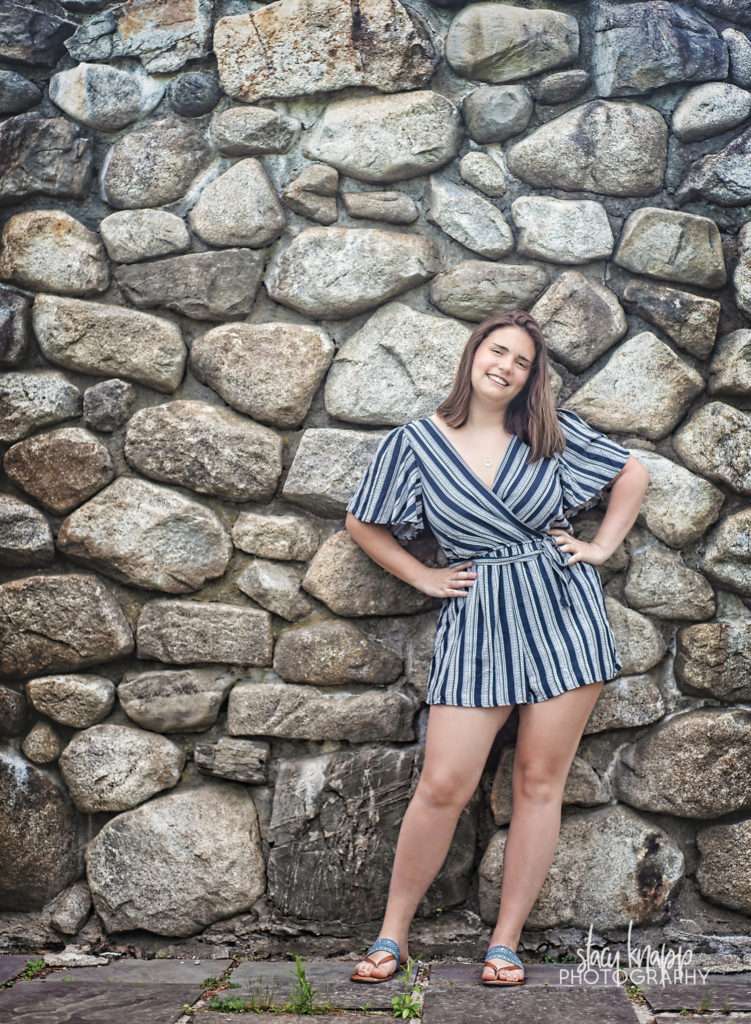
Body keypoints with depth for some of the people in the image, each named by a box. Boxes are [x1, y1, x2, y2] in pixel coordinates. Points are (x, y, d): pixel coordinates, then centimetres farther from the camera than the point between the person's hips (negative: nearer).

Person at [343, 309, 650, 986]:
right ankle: (393, 933, 11)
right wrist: (424, 578, 5)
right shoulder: (417, 443, 1)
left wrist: (602, 546, 6)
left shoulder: (554, 434, 4)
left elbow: (632, 474, 14)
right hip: (476, 619, -1)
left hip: (563, 608, 1)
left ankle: (506, 944, 14)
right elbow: (362, 523, 10)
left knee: (540, 781, 3)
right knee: (444, 785, -6)